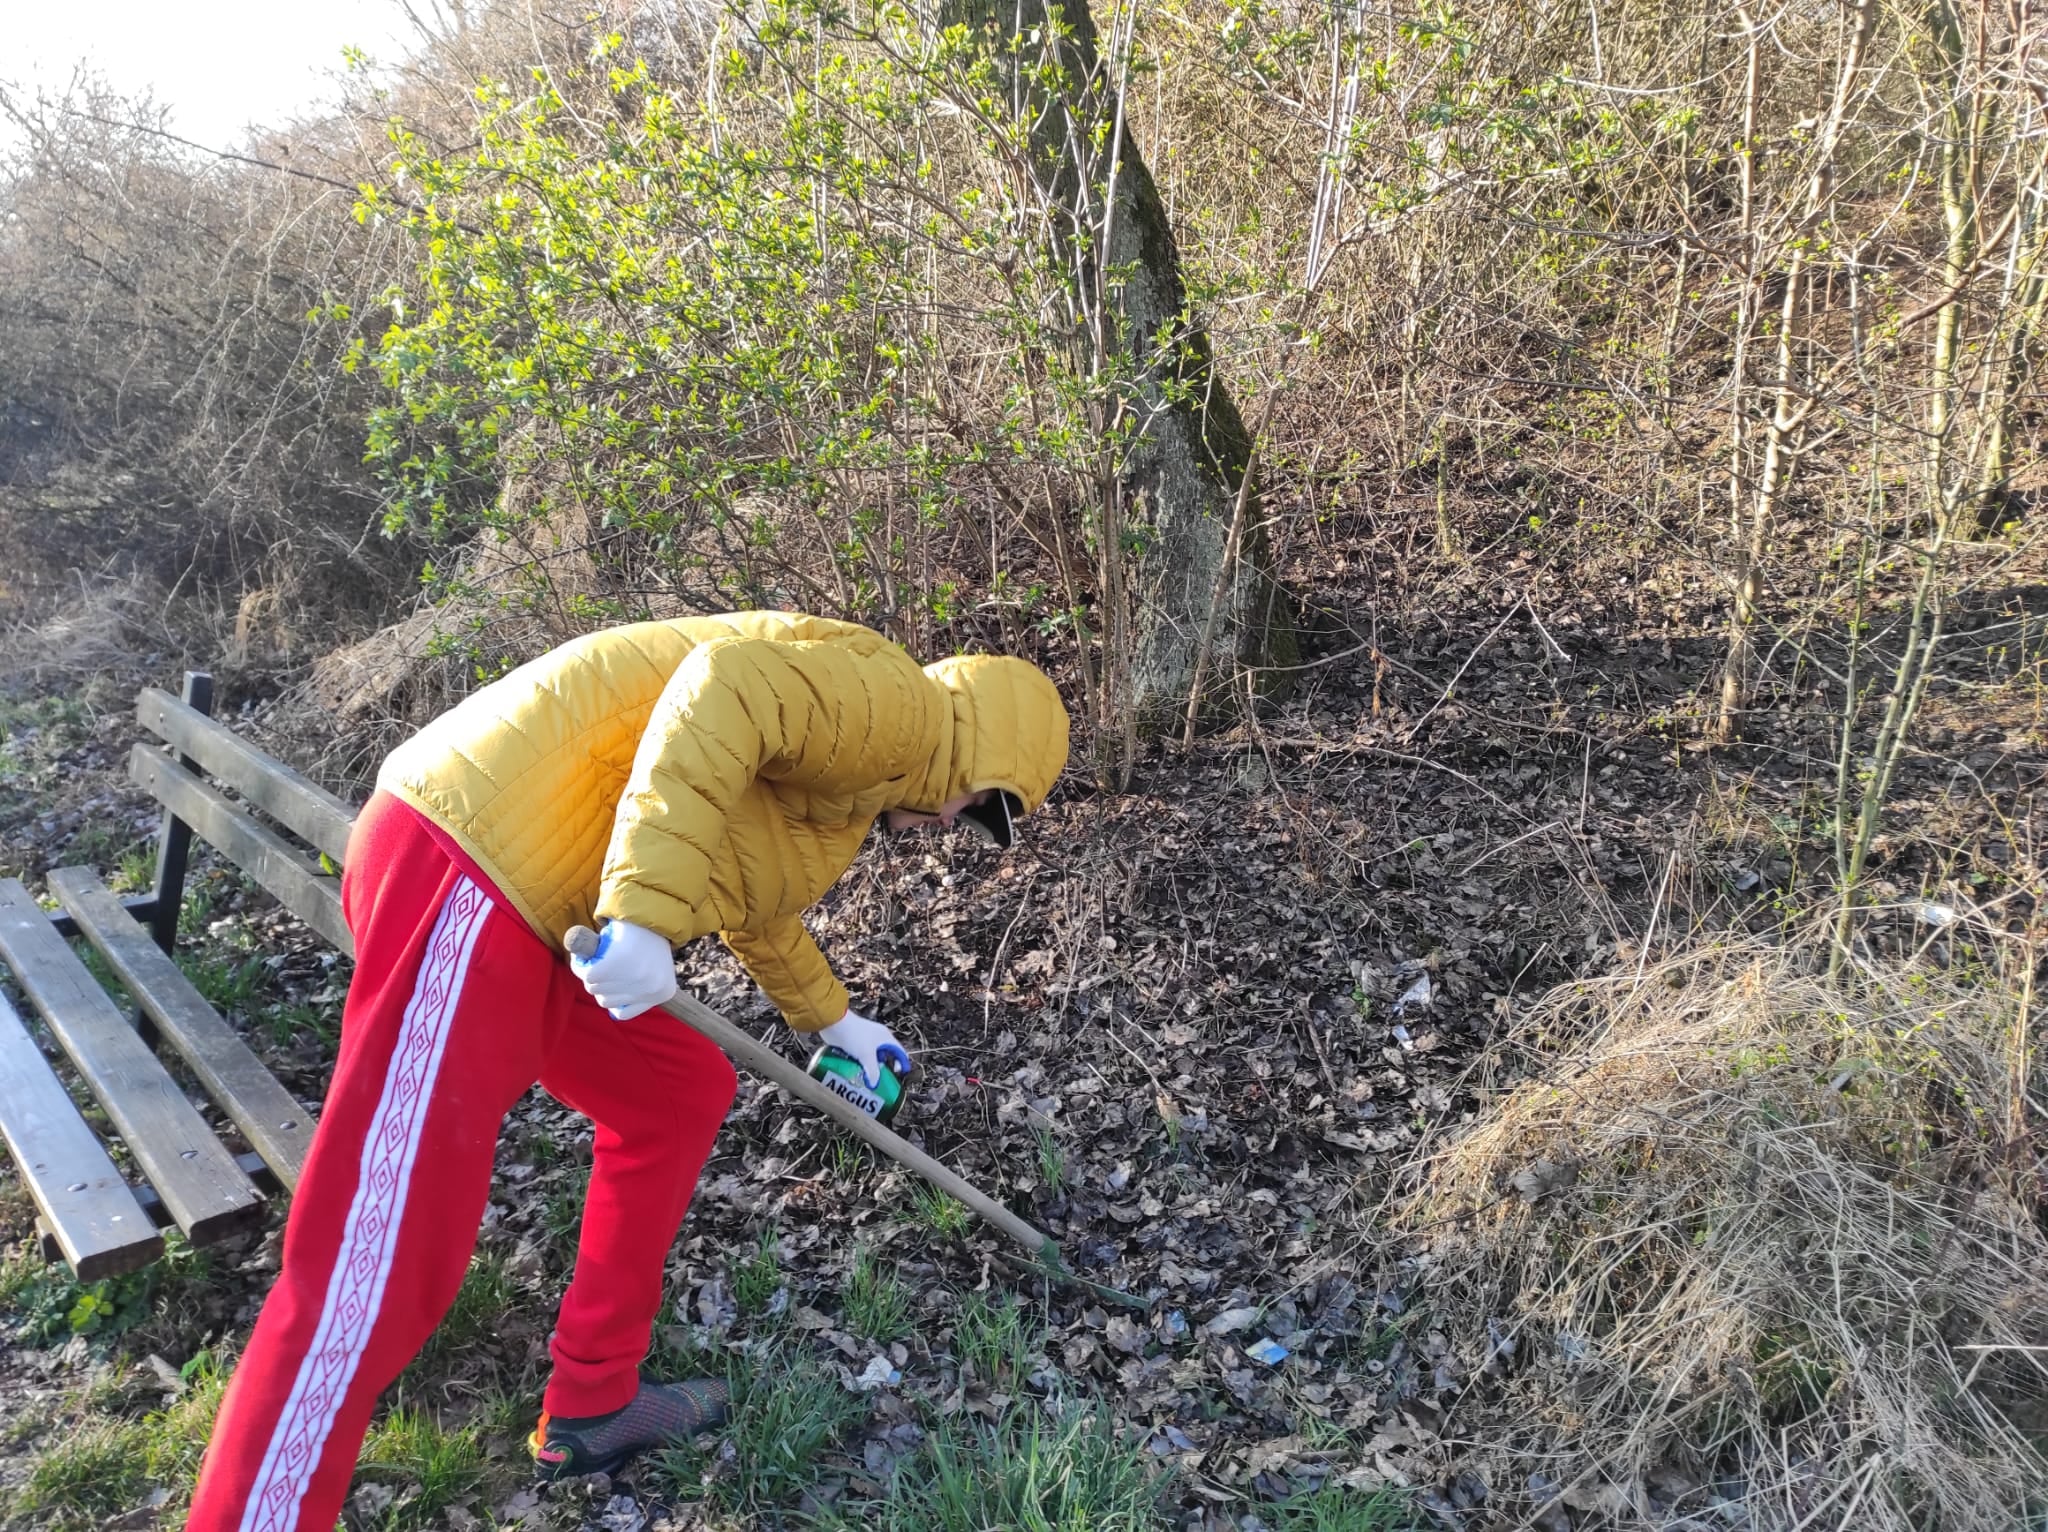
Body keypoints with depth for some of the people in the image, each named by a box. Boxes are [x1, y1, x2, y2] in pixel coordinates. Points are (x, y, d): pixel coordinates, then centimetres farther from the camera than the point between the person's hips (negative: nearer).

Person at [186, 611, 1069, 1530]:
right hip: (463, 877, -11)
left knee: (678, 1093, 20)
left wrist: (834, 1019, 52)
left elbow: (754, 900, 43)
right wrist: (649, 913, -29)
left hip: (533, 907, 11)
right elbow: (724, 693, -25)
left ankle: (590, 1407, 30)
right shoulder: (892, 704, -5)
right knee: (380, 1267, -11)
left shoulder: (851, 777, 27)